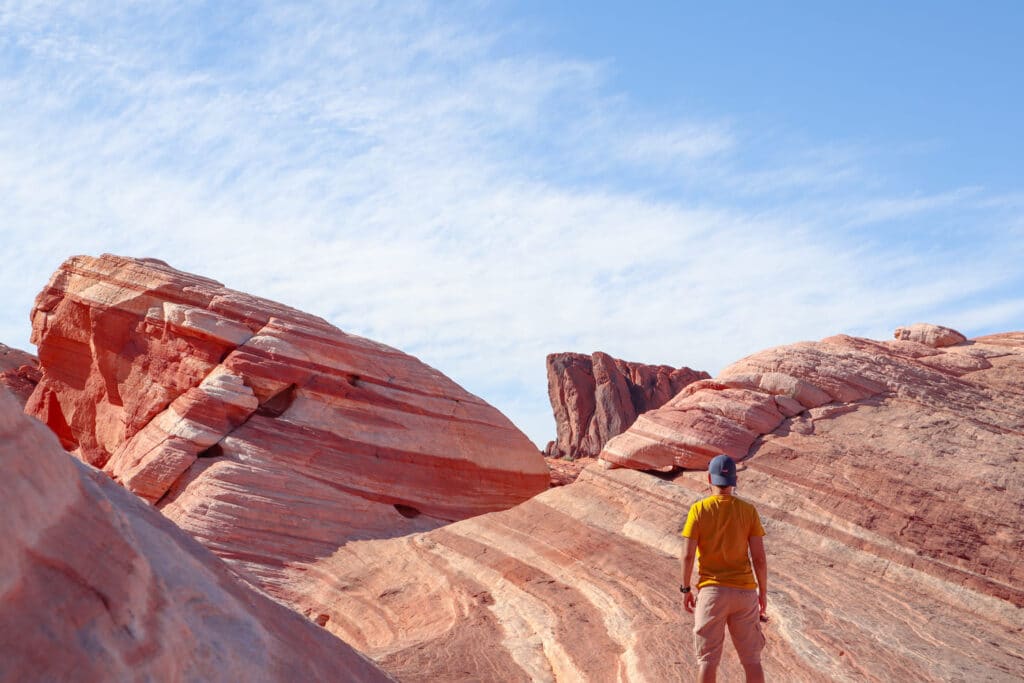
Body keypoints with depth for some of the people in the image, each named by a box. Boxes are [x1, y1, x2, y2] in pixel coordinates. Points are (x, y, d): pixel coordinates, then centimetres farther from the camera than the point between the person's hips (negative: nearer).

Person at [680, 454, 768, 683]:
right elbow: (759, 557, -3)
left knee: (708, 659, 6)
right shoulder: (748, 510, -1)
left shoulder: (699, 509, -4)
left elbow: (688, 555, -6)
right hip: (744, 591, 1)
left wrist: (686, 589, 7)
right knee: (752, 659, 10)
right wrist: (763, 592, 9)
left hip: (712, 591, -1)